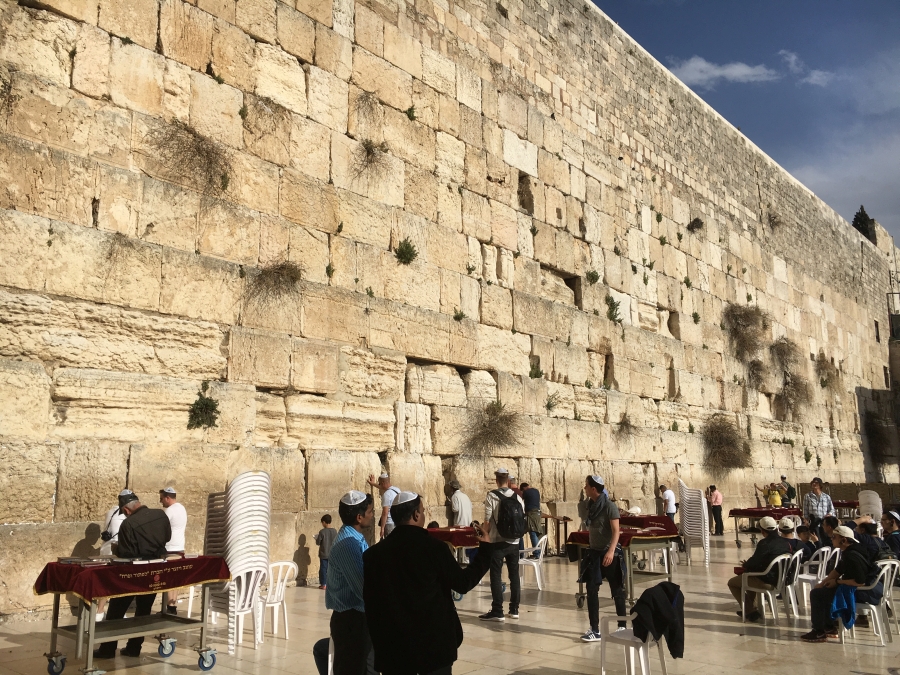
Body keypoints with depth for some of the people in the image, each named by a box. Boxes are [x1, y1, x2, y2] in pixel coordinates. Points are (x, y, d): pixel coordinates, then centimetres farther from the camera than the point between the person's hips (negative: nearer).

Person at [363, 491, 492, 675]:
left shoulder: (374, 553, -3)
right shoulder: (434, 547, -12)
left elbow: (370, 602, 2)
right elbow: (463, 583, -4)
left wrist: (379, 642, 14)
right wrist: (484, 548, 8)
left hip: (393, 644, 3)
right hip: (434, 641, -3)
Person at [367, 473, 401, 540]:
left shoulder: (386, 495, -16)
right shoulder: (397, 490, 9)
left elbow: (385, 513, -18)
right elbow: (385, 488, 31)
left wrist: (382, 528, -14)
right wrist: (374, 484, 43)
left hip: (390, 524, -8)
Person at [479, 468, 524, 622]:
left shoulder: (492, 496, -10)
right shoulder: (518, 498, 3)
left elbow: (487, 521, -11)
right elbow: (522, 520, 6)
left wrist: (485, 536, 5)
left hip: (497, 542, -4)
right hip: (514, 542, 4)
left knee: (496, 576, 0)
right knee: (514, 575, 13)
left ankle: (497, 611, -1)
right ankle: (514, 609, 17)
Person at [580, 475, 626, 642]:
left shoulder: (609, 506, -14)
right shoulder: (590, 505, 6)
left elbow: (616, 531, -19)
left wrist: (611, 551, -31)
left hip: (609, 553, -7)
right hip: (594, 553, 7)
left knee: (617, 591, 5)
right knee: (591, 591, 3)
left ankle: (622, 627, 17)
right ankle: (595, 630, 8)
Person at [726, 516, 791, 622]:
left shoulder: (765, 543, -22)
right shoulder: (785, 542, 1)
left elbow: (754, 562, -18)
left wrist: (746, 565, 5)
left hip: (767, 582, -8)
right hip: (781, 579, 8)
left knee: (732, 582, 10)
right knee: (752, 577, 37)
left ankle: (750, 611, 9)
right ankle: (751, 608, 36)